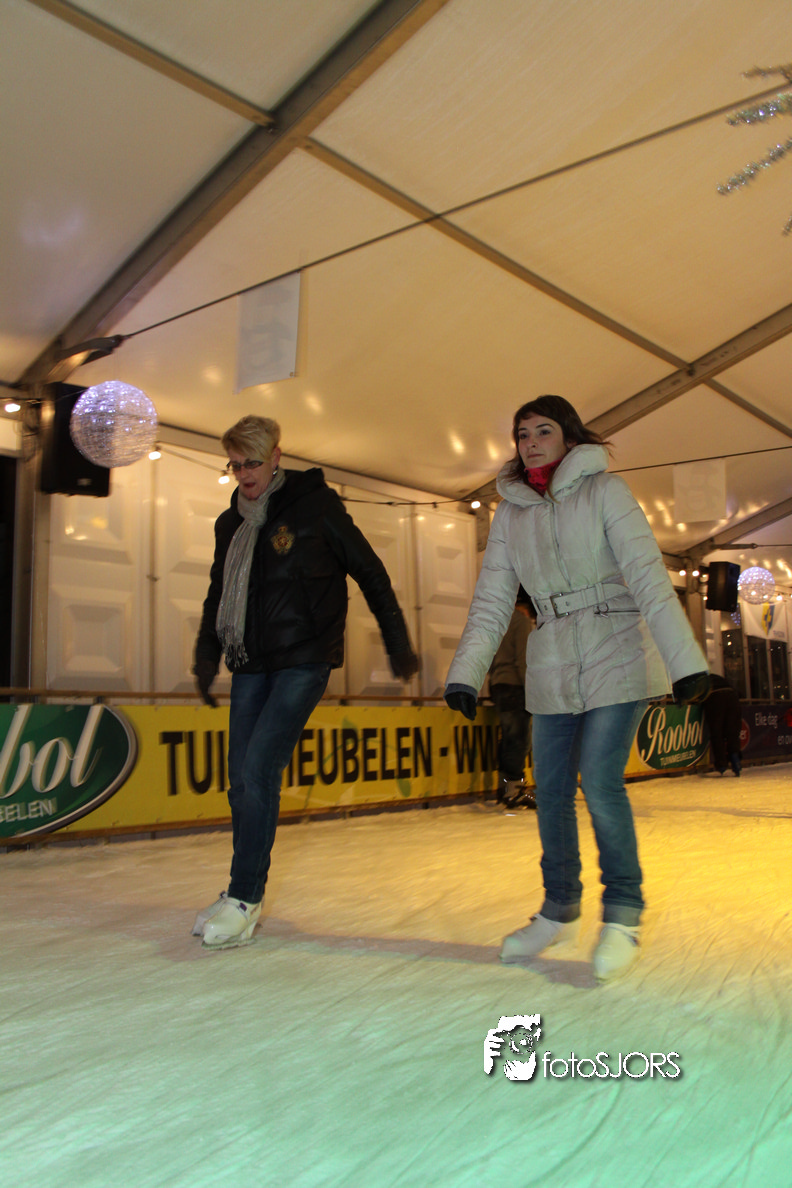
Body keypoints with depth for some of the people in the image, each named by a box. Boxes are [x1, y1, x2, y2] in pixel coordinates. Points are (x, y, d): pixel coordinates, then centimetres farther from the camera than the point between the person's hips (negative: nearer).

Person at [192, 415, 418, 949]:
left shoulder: (317, 505, -4)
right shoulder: (231, 523, 12)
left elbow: (371, 575, 1)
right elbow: (219, 594, 22)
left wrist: (399, 646, 3)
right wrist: (207, 656, 12)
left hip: (304, 660, -6)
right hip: (251, 664, 6)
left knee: (260, 769, -15)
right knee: (241, 779, 5)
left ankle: (244, 900, -6)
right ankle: (241, 895, 20)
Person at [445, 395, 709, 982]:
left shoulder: (604, 490, -5)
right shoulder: (510, 513, 8)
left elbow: (648, 576, -14)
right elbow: (492, 601, 5)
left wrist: (684, 658, -23)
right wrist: (465, 671, -5)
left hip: (617, 656, -4)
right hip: (552, 666, 5)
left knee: (600, 781, -13)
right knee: (551, 790, 6)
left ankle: (624, 914, 8)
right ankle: (559, 910, 25)